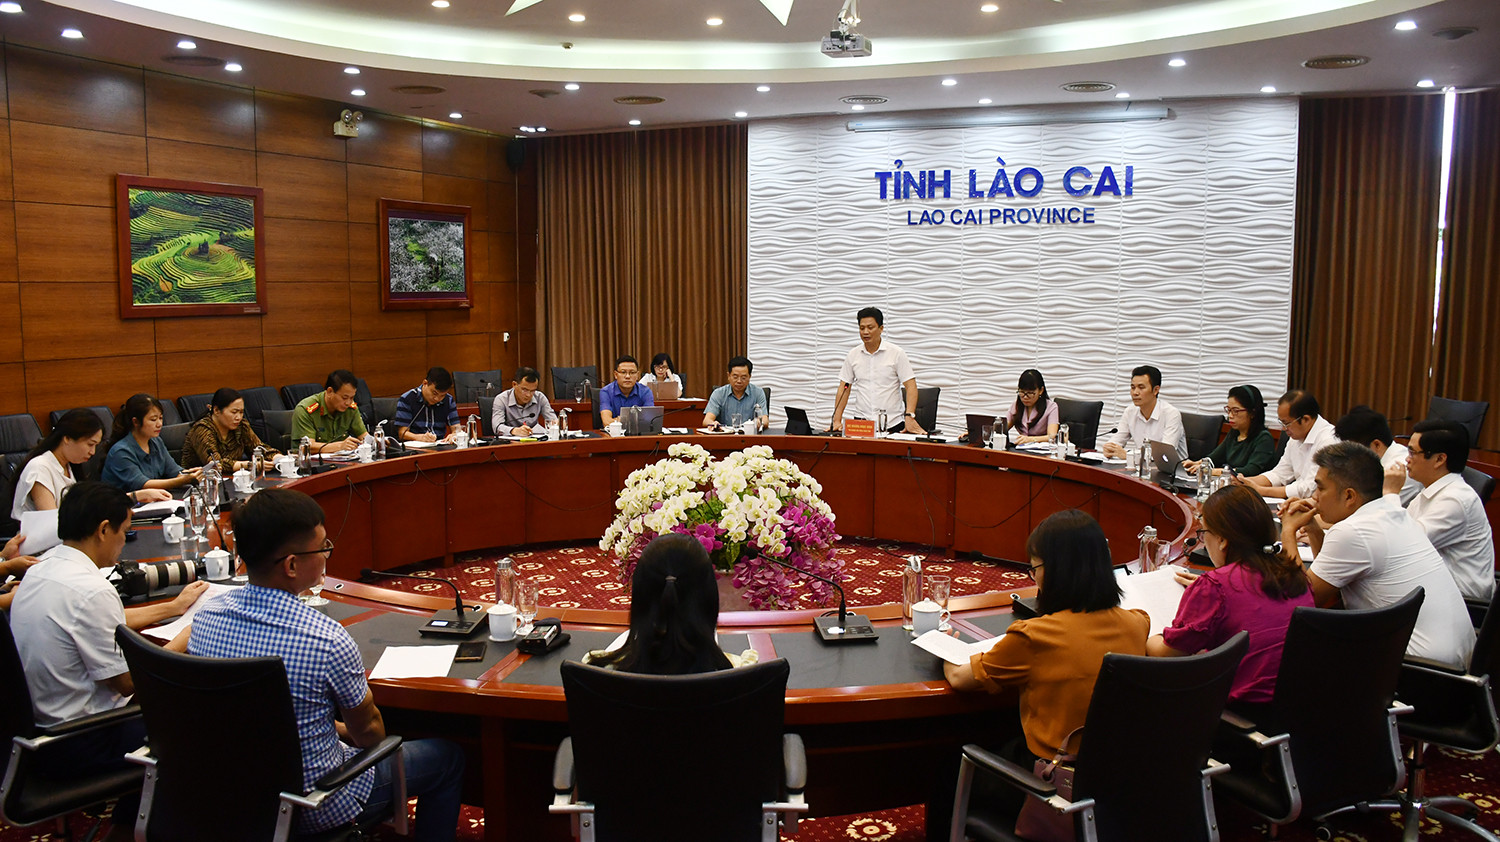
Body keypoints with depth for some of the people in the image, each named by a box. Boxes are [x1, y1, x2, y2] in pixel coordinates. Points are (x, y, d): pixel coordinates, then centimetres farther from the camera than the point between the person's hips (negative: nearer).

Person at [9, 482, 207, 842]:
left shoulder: (39, 570, 2)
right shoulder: (90, 590, -26)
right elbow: (127, 682, -20)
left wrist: (174, 607, 27)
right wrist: (185, 640, -7)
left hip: (35, 726, 9)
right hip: (76, 747, -9)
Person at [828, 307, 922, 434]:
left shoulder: (896, 353, 1)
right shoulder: (853, 355, 10)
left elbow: (910, 386, -3)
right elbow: (844, 389, 10)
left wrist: (909, 417, -17)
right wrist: (837, 421, -1)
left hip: (892, 424, -2)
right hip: (861, 422, 2)